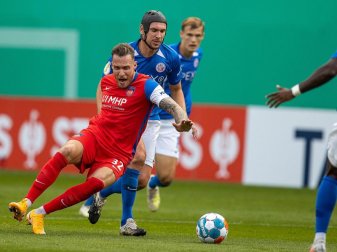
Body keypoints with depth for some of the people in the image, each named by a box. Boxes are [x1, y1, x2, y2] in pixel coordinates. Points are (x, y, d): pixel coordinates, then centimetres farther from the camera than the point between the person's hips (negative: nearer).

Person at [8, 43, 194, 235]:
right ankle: (26, 203, -31)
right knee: (68, 151, -32)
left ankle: (39, 214, -25)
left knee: (97, 182, -33)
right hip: (94, 135, 3)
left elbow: (172, 105, -22)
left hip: (119, 153, -3)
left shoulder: (145, 86, -8)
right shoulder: (106, 82, 9)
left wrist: (182, 122, -40)